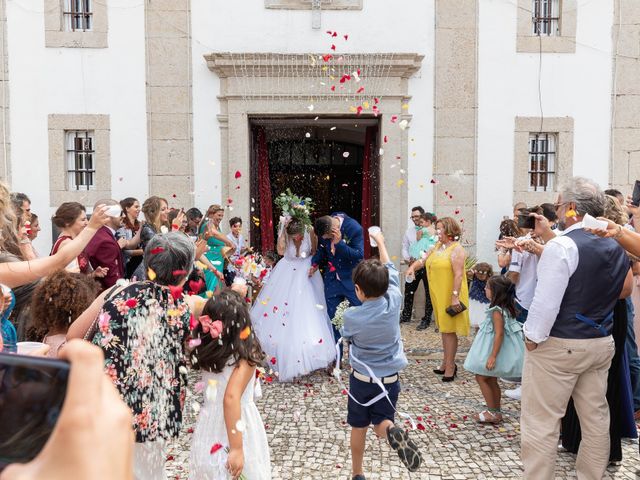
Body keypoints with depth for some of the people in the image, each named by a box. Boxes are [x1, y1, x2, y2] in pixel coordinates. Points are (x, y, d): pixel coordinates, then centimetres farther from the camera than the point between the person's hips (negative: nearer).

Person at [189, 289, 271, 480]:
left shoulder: (205, 349, -8)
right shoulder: (246, 355, -24)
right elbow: (231, 398, -31)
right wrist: (236, 448, -27)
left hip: (208, 425, 6)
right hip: (238, 429, -5)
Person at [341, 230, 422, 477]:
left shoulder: (352, 316, -23)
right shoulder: (394, 301, -17)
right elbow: (390, 270, 0)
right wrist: (380, 241, 13)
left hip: (362, 378, -2)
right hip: (390, 378, 2)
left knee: (359, 427, 17)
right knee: (381, 424, 15)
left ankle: (357, 473, 30)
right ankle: (393, 431, -19)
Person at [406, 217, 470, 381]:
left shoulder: (456, 249, -14)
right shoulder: (437, 246, 11)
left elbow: (459, 275, -20)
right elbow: (423, 260, 12)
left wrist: (455, 296, -25)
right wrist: (413, 266, -10)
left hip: (450, 296, -8)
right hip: (439, 295, 8)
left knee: (449, 330, -2)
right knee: (444, 329, 15)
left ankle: (450, 366, 7)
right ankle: (447, 363, 27)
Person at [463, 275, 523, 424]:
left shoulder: (497, 311, -24)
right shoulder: (505, 308, 5)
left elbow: (499, 334, -27)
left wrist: (493, 356, -26)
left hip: (495, 349, -10)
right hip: (494, 349, 10)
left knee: (481, 377, 1)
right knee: (491, 380, 17)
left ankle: (493, 412, 8)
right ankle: (496, 412, 27)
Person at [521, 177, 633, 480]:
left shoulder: (561, 246, -18)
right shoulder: (615, 246, 6)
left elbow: (546, 302, -22)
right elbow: (624, 291, 17)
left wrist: (532, 338, -11)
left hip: (557, 346, -8)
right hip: (601, 343, 8)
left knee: (541, 421, 2)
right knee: (595, 417, 18)